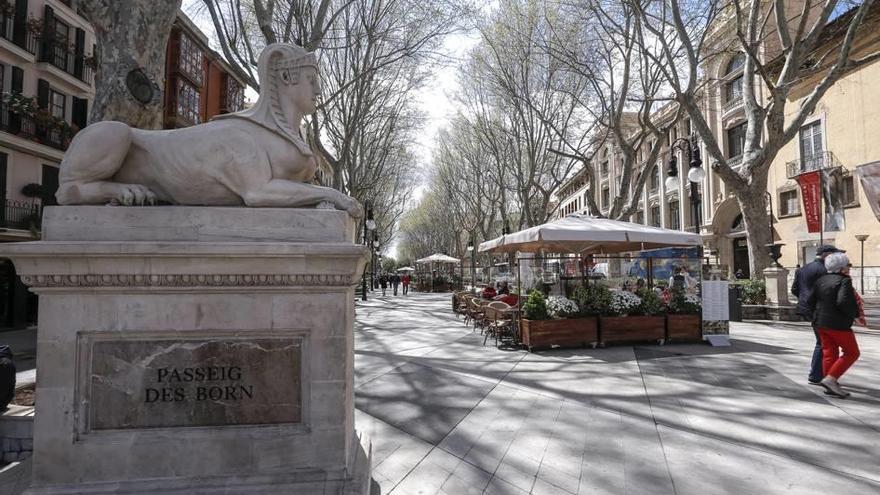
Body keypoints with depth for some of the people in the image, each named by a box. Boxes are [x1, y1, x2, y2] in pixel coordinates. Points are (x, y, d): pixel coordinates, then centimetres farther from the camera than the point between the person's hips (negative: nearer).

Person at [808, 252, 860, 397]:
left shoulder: (821, 280, 8)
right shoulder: (844, 281, -13)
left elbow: (810, 301, 8)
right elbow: (843, 302, -25)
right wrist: (855, 313, -9)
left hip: (820, 322, 7)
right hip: (838, 324, -7)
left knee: (829, 352, 12)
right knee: (852, 352, 4)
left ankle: (831, 385, 16)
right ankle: (830, 379, -6)